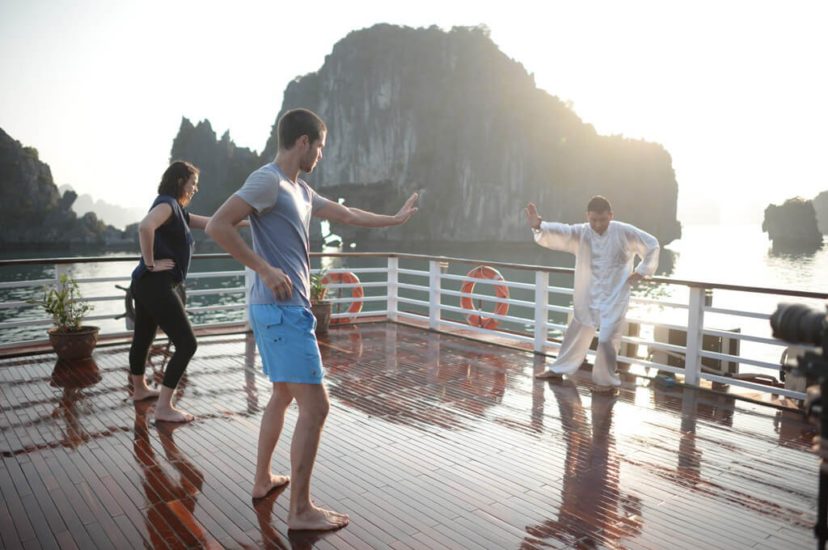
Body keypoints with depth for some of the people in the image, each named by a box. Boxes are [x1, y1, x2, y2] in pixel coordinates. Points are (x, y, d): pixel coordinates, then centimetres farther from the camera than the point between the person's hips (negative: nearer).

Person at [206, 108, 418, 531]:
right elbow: (217, 226, -21)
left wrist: (396, 218, 35)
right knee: (315, 405, -7)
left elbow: (346, 215, 27)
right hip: (282, 310, -11)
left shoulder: (300, 190, 16)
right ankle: (300, 510, 4)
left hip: (280, 309, 11)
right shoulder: (267, 180, -13)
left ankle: (263, 480, 36)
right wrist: (265, 269, -20)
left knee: (282, 396, 22)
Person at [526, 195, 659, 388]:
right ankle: (559, 369, 35)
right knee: (576, 333, 17)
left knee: (607, 339, -6)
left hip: (614, 297, -3)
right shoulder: (580, 233, -9)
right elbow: (558, 232, -26)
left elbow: (652, 245, 2)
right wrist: (538, 226, -46)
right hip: (588, 296, 3)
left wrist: (641, 271, -4)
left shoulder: (625, 232, -11)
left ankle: (607, 380, 15)